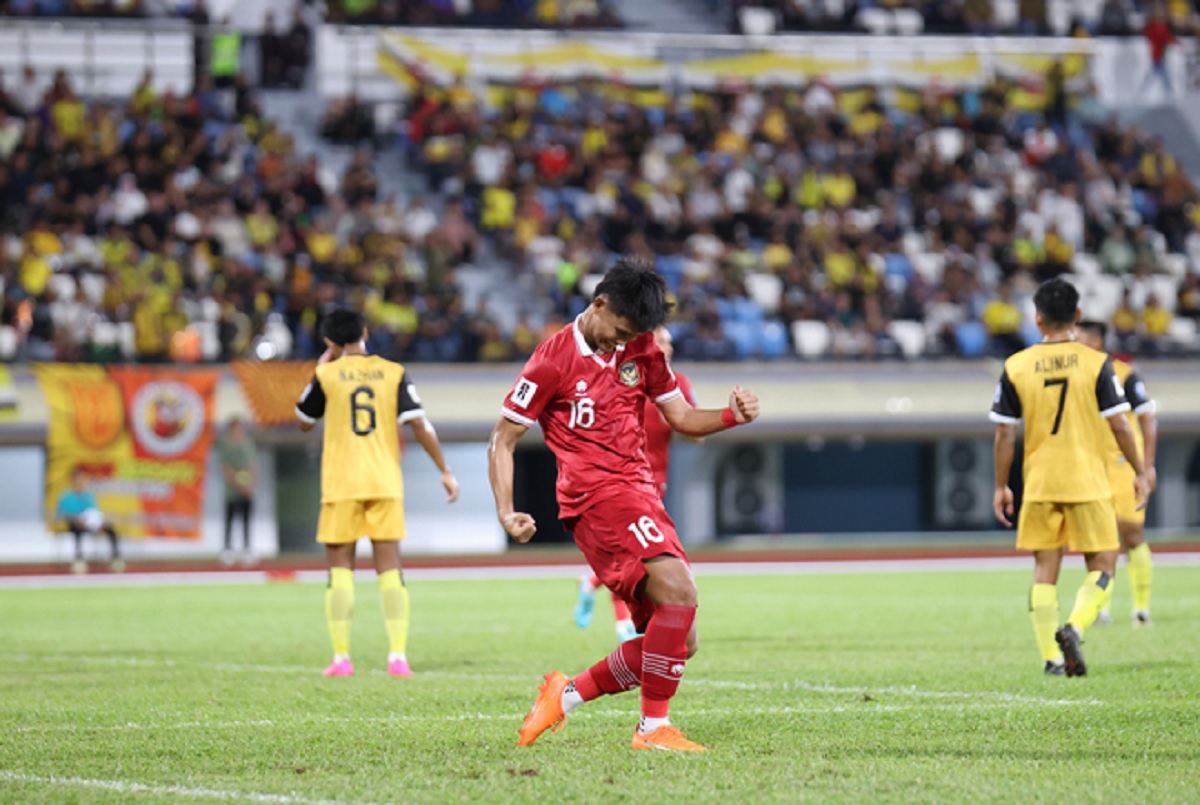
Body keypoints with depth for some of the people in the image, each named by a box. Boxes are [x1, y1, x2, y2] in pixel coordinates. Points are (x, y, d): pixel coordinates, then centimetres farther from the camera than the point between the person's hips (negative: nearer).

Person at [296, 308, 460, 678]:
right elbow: (419, 424, -5)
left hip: (341, 485, -1)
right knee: (390, 569, 4)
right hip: (385, 482, 2)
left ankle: (341, 658, 0)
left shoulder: (327, 376, -1)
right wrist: (445, 471, 0)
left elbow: (304, 422, 14)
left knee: (340, 568, 5)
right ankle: (397, 656, -4)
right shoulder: (394, 373, 2)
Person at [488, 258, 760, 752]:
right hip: (596, 494, -8)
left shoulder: (641, 350, 12)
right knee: (678, 588, -27)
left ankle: (566, 696, 21)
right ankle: (654, 727, -21)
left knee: (677, 639, 5)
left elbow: (683, 419, 18)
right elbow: (502, 441, -1)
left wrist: (733, 416, -3)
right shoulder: (554, 361, -5)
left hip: (640, 494, 8)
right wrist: (506, 512, -13)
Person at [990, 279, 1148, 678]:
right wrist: (1139, 472, 6)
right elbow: (1119, 424, -6)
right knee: (1102, 565, 7)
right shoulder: (1096, 363, -6)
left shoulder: (1015, 367, 0)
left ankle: (1052, 657, 5)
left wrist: (1000, 487, 10)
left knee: (1045, 569, 9)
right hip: (1088, 481, -2)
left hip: (1039, 483, 2)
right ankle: (1074, 628, -17)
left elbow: (1004, 434, 1)